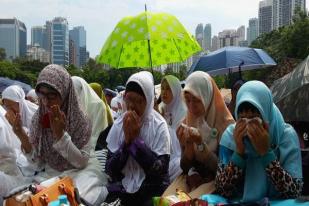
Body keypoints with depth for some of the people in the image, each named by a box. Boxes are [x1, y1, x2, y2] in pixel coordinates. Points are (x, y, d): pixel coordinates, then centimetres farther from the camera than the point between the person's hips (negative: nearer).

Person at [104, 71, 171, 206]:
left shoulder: (159, 126, -8)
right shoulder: (118, 124, 1)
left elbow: (160, 170, -16)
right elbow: (110, 169, -4)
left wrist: (136, 139, -18)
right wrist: (126, 141, -16)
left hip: (151, 188, -2)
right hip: (122, 187, 2)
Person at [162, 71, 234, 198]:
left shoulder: (226, 124, -12)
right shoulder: (187, 122, 2)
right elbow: (185, 167, 4)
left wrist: (200, 144, -25)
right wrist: (188, 145, -16)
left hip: (216, 181, -4)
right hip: (191, 179, 4)